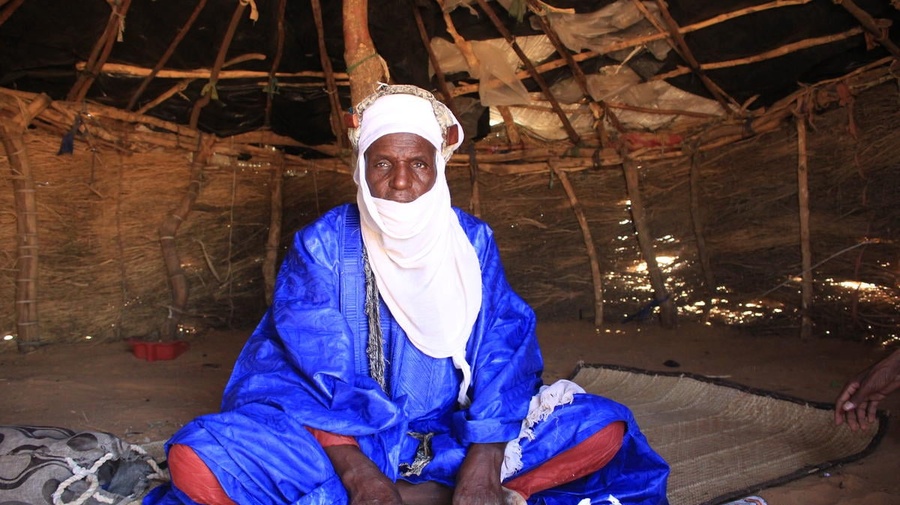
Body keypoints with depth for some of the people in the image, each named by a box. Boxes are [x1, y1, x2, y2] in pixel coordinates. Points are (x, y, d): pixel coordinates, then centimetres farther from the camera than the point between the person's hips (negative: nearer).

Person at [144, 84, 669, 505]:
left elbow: (502, 353, -12)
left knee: (604, 430, -17)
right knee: (196, 460, -26)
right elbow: (318, 373, -15)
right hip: (340, 443, -1)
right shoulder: (321, 245, -5)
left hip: (453, 436, 2)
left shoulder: (472, 242, -2)